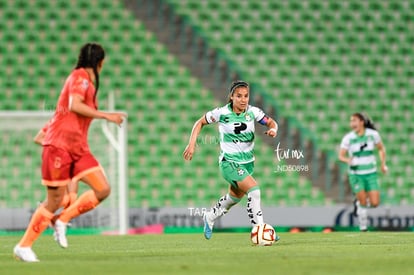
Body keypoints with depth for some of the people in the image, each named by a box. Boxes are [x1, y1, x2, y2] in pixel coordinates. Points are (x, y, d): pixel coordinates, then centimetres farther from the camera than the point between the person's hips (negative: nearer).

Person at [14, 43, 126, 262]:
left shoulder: (88, 81, 18)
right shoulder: (80, 77, -9)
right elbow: (74, 105, -25)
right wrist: (106, 116, -23)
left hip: (77, 148, 8)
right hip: (59, 145, -8)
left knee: (103, 190, -6)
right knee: (55, 200, -6)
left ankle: (63, 220, 6)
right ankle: (23, 246, 6)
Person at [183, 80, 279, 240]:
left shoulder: (253, 112, -6)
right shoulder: (222, 113, -14)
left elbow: (271, 122, 3)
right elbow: (200, 123, 0)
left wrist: (273, 129, -21)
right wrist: (192, 144, -7)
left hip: (247, 162, 6)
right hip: (229, 162, -6)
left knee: (235, 197, 23)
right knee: (254, 189, -25)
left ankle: (210, 217, 50)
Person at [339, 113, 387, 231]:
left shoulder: (373, 134, -6)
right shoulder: (348, 138, -10)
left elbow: (381, 148, 11)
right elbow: (341, 156, -9)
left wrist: (383, 164, 6)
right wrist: (348, 160, -30)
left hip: (370, 173, 2)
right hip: (356, 174, -2)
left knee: (375, 203, -5)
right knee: (363, 203, -7)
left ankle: (359, 202, 28)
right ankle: (363, 226, 15)